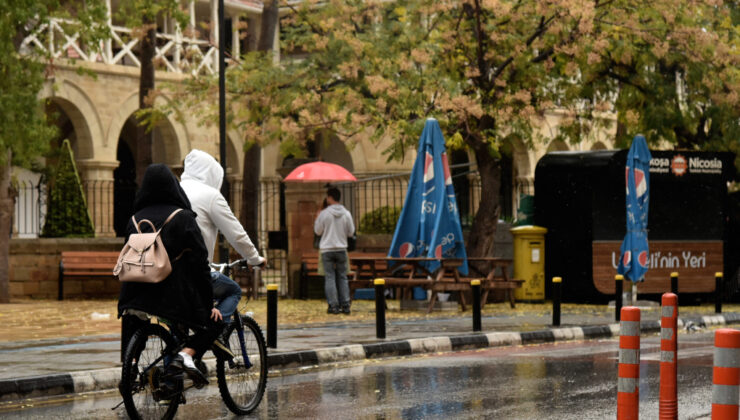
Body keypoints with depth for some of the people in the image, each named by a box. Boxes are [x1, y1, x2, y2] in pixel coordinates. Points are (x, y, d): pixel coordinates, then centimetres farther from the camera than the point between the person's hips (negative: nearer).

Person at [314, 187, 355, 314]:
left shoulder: (324, 214, -9)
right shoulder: (346, 214, -1)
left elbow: (318, 231, 0)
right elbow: (351, 232, 5)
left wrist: (317, 219, 16)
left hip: (327, 250, -2)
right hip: (341, 249, 2)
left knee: (330, 278, 1)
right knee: (342, 277, 9)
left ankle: (333, 305, -3)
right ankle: (345, 305, 5)